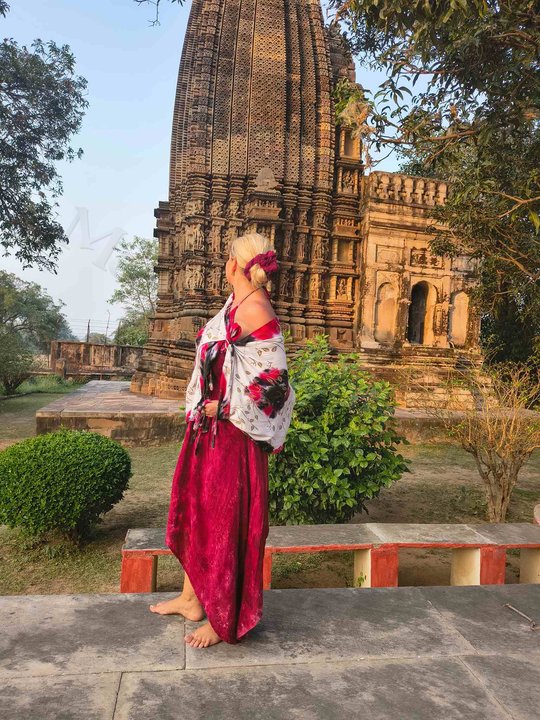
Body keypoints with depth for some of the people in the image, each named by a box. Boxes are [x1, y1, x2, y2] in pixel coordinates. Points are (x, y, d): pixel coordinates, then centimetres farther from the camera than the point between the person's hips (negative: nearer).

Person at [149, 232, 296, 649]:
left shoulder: (256, 310, -19)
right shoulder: (236, 304, 9)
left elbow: (274, 380, -23)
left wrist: (222, 407, -16)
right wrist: (201, 409, 15)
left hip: (232, 434, -10)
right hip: (207, 427, 10)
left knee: (225, 522, 4)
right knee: (194, 509, 19)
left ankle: (223, 619, 23)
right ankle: (192, 599, 38)